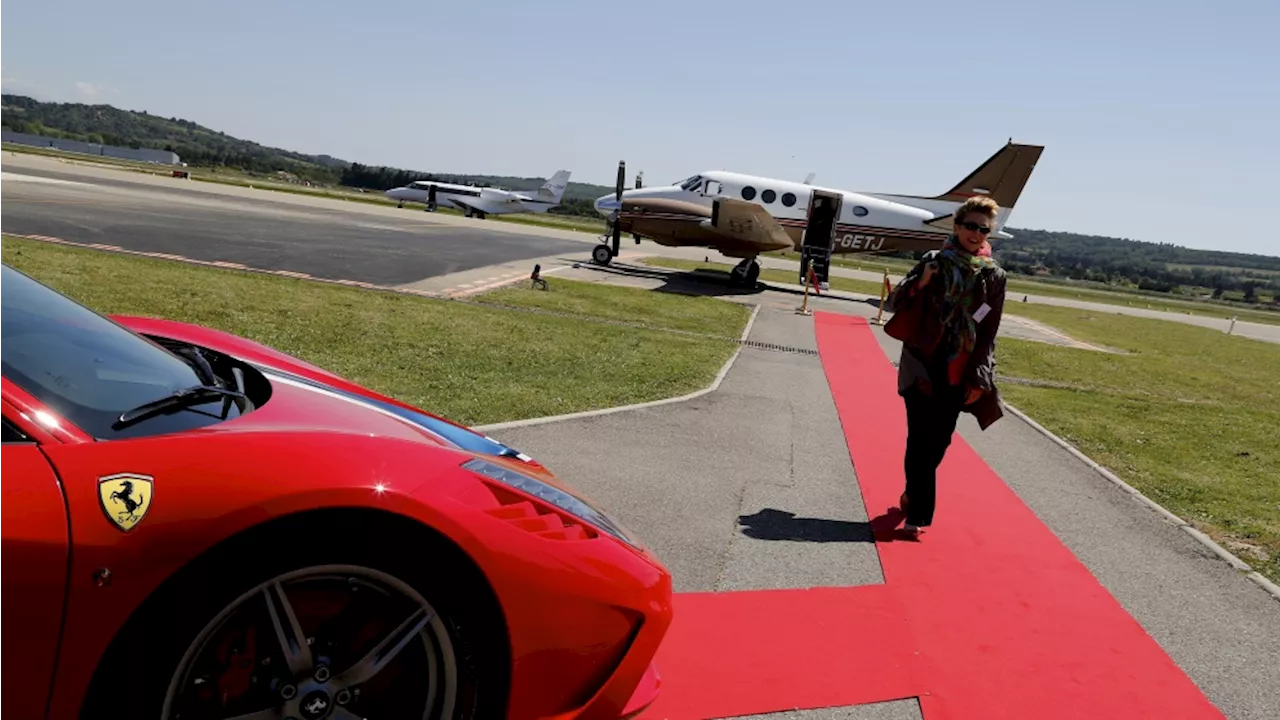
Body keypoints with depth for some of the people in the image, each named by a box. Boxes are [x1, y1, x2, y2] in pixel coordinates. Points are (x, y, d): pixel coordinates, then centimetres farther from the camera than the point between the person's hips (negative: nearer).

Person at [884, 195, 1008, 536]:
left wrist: (979, 379, 1)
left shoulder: (994, 275, 3)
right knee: (920, 440, -6)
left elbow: (989, 333, 5)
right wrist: (918, 284, -18)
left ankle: (913, 493, 32)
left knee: (939, 442, 9)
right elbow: (893, 304, 1)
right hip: (921, 366, -2)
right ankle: (918, 514, 0)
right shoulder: (933, 261, -1)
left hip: (958, 374, 2)